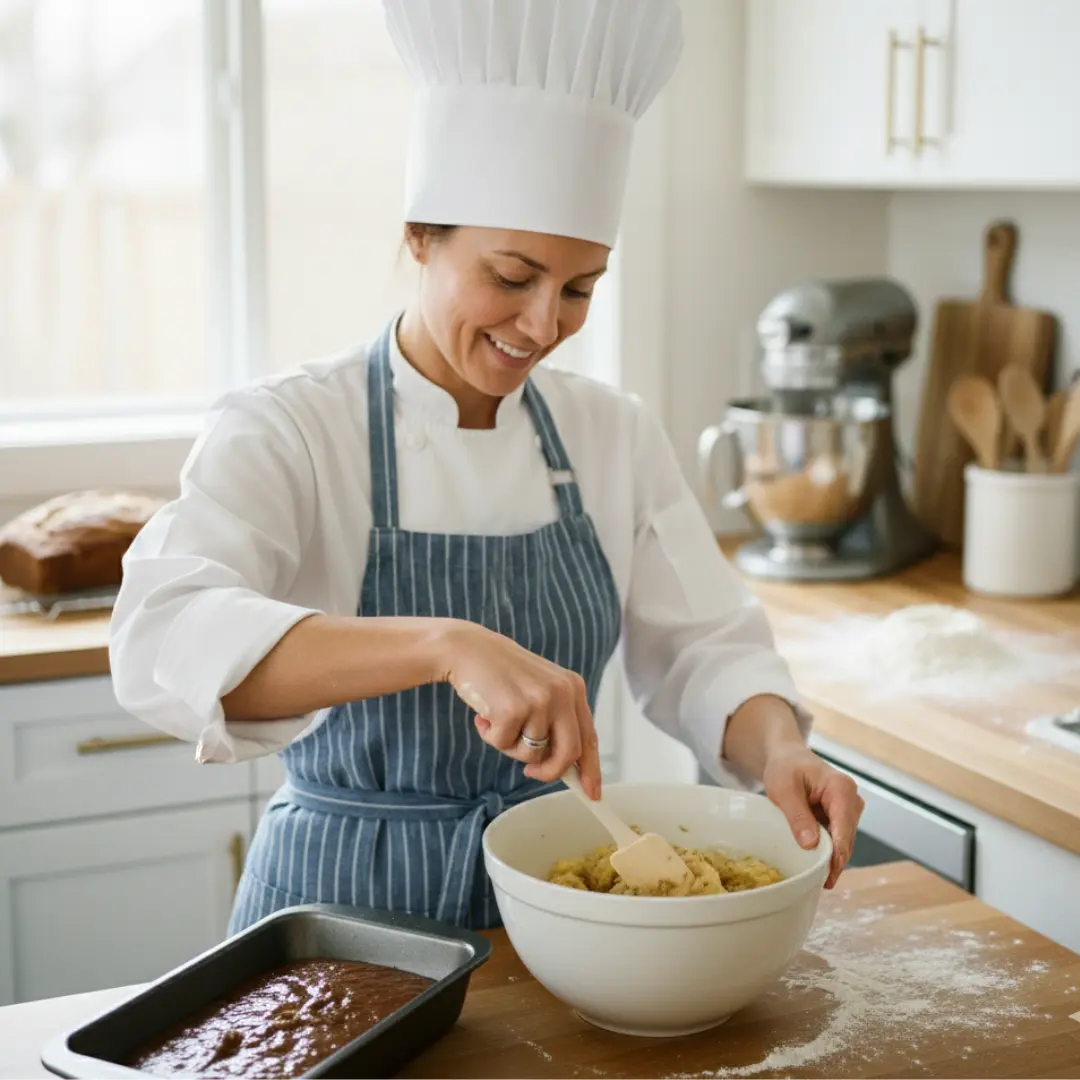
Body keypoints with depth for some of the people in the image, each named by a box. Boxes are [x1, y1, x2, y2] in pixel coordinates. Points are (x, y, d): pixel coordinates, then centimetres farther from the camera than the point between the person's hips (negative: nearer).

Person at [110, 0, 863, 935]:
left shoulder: (616, 436, 0)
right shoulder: (284, 432, -15)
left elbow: (704, 651, 1)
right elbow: (164, 641, -32)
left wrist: (777, 748, -21)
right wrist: (446, 644, -44)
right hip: (350, 903, -3)